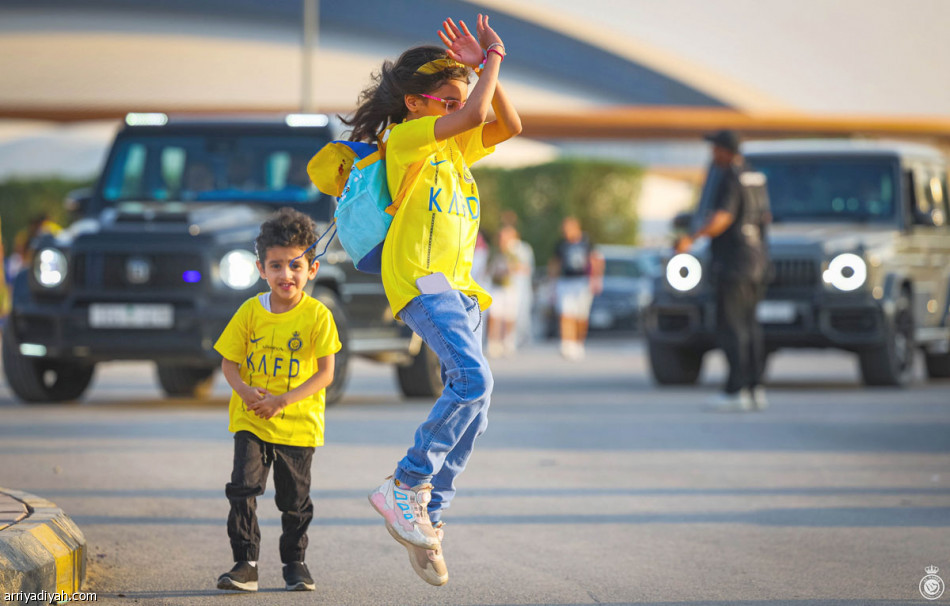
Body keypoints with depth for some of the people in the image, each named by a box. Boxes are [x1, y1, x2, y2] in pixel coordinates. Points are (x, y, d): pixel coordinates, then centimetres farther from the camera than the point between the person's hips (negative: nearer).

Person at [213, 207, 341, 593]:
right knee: (243, 487, -12)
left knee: (294, 499, 9)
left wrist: (282, 401, -20)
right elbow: (228, 362, 2)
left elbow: (325, 374, -11)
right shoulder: (250, 312, -2)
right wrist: (245, 391, -19)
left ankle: (295, 562, 28)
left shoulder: (317, 316, -9)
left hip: (298, 425, -1)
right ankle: (245, 564, -7)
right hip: (250, 420, 1)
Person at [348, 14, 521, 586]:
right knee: (473, 378, -27)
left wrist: (488, 66, 6)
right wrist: (491, 62, -1)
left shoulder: (455, 146, 20)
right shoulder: (406, 138, -5)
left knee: (472, 411, 1)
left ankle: (428, 517, 6)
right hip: (419, 279, -9)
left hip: (459, 285, 9)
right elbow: (473, 115, -15)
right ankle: (405, 486, -19)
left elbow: (508, 126, 14)